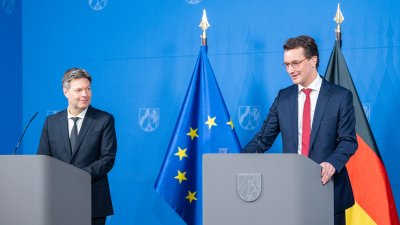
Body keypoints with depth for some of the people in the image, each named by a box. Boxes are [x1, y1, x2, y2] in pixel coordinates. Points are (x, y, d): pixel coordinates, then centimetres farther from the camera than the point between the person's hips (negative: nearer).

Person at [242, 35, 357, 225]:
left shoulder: (341, 96, -1)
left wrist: (332, 163, -25)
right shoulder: (283, 97, 9)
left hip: (328, 189, -3)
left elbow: (348, 140, -5)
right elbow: (263, 139, 7)